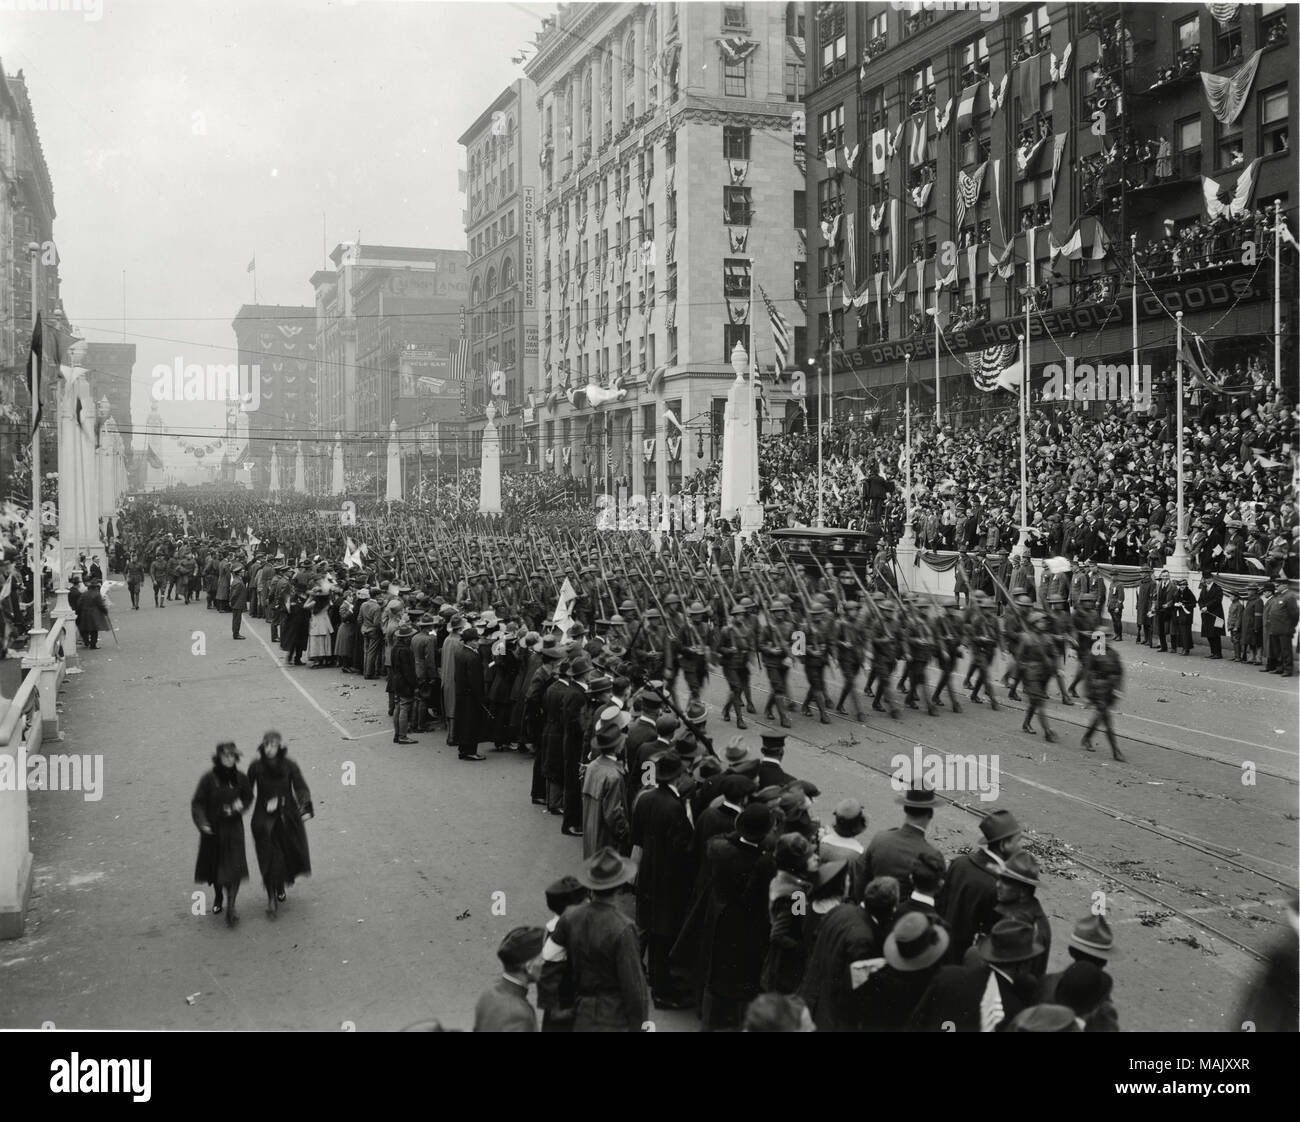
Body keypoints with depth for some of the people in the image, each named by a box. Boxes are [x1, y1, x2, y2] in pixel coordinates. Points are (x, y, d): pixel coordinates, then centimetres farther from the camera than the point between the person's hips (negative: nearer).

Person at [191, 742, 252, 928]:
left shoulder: (240, 778, -4)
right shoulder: (209, 778, -12)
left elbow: (248, 796, 12)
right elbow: (197, 803, -10)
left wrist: (241, 805, -10)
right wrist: (202, 822, -23)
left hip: (233, 827, 0)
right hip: (212, 828, 0)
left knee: (234, 865, -11)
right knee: (214, 864, 15)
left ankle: (231, 905, -6)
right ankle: (218, 896, 42)